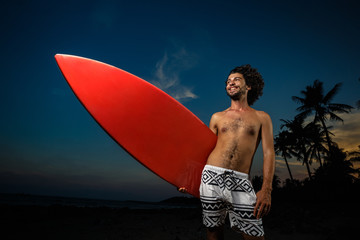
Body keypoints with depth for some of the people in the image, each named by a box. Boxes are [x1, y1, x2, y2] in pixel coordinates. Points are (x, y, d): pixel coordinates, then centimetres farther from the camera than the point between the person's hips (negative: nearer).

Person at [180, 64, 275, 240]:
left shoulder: (261, 118, 11)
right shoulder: (217, 117, 16)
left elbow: (268, 153, 2)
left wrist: (266, 189, -10)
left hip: (241, 182, -1)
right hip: (212, 176, 2)